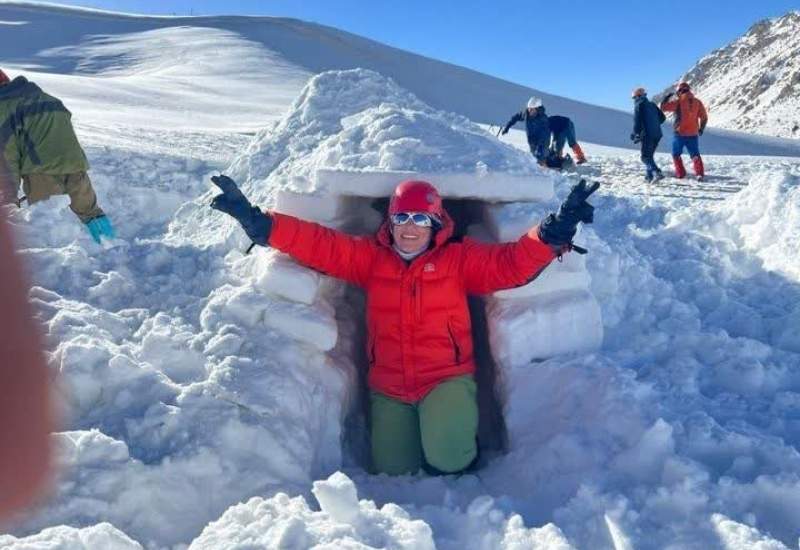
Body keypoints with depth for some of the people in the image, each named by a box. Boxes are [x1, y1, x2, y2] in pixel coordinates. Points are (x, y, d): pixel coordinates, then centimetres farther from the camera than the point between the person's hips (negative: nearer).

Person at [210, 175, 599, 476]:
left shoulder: (460, 259, -1)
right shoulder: (370, 256, 2)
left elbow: (511, 262, -10)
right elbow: (318, 245, -5)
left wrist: (553, 234, -27)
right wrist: (260, 224, -17)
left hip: (446, 379, -2)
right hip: (388, 389, 3)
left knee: (447, 458, -24)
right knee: (393, 473, 6)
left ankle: (451, 472, 16)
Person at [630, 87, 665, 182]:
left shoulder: (638, 105, -2)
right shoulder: (652, 105, 18)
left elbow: (637, 121, -11)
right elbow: (662, 117, 21)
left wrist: (636, 135, -6)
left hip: (647, 134, -7)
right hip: (657, 134, 7)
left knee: (646, 157, -6)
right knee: (650, 155, 18)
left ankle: (657, 173, -24)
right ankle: (649, 176, 15)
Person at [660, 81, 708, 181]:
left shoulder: (678, 102, -9)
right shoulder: (697, 102, 4)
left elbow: (663, 107, -6)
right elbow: (704, 117, 6)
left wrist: (667, 97, 11)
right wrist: (701, 129, 20)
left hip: (680, 134, -3)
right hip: (693, 134, 3)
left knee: (676, 154, 14)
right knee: (695, 154, 9)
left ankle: (680, 173, 10)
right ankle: (700, 173, -7)